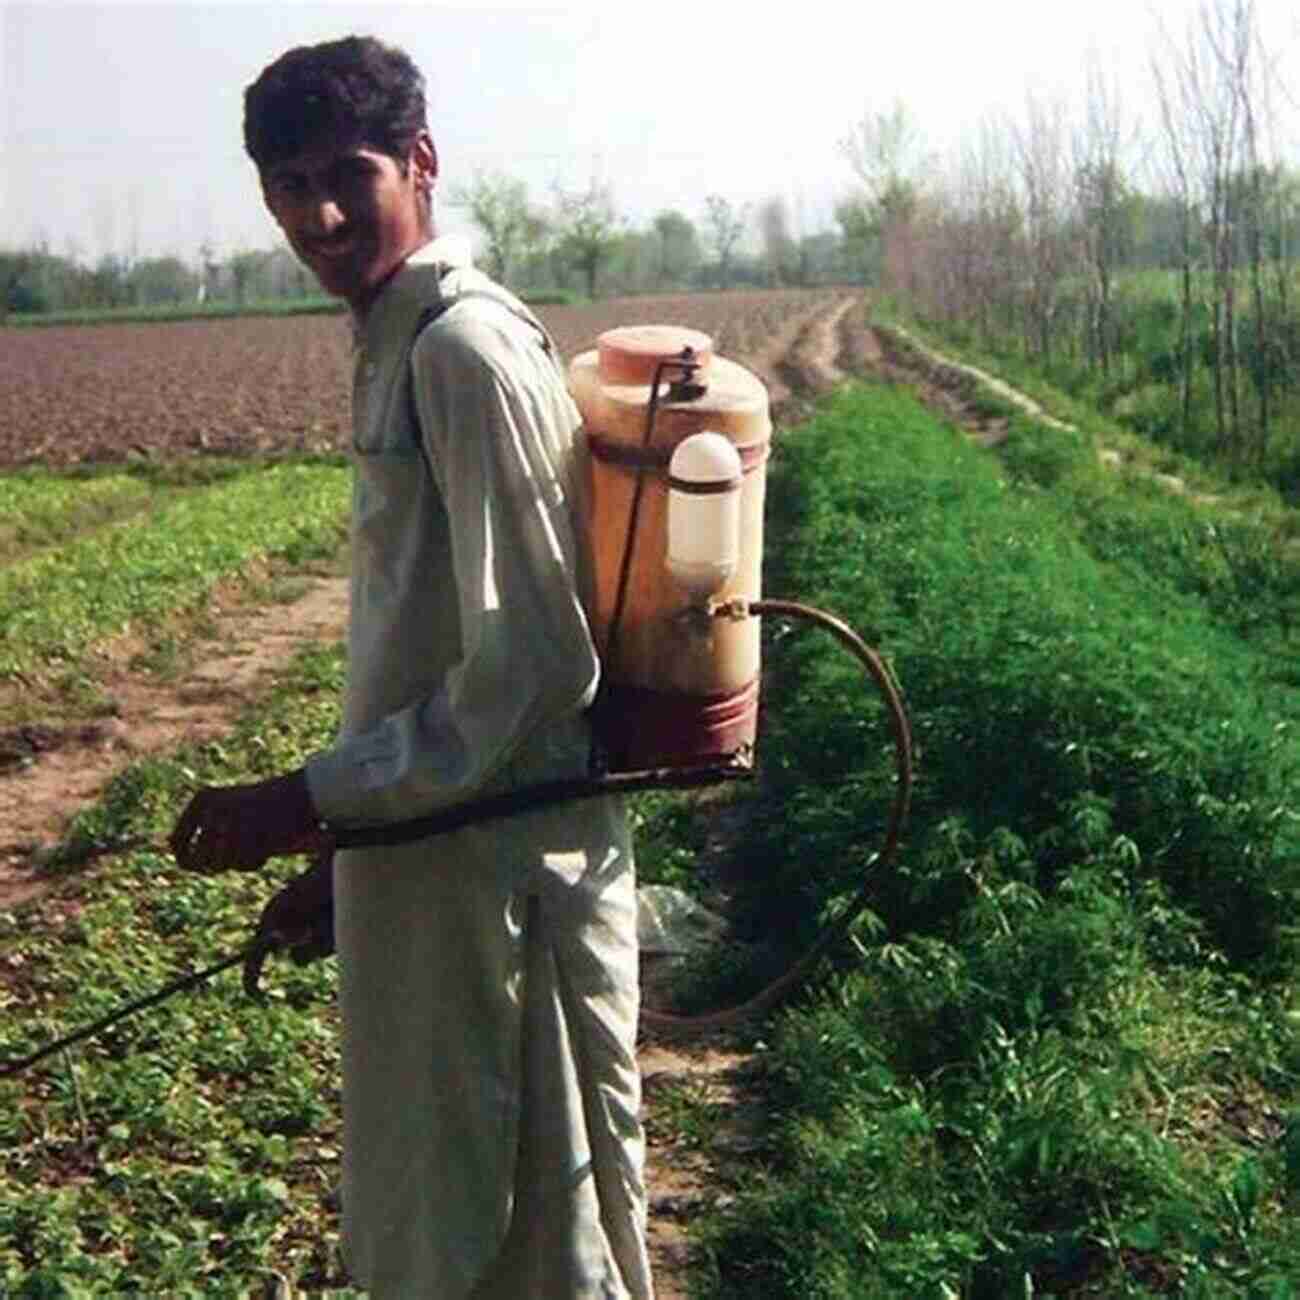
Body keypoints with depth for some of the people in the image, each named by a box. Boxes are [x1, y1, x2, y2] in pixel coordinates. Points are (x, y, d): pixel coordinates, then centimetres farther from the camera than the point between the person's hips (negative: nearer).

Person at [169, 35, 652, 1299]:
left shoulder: (464, 350, -17)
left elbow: (528, 669, -22)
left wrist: (313, 798, -17)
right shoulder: (403, 342, 11)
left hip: (497, 885, -9)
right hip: (439, 868, 9)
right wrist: (349, 851, 18)